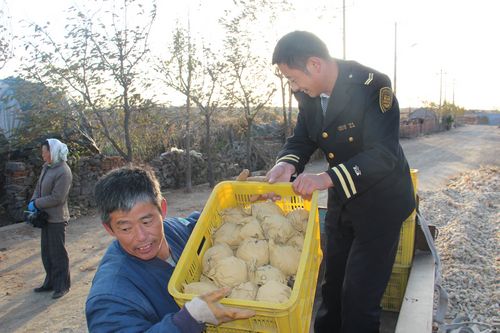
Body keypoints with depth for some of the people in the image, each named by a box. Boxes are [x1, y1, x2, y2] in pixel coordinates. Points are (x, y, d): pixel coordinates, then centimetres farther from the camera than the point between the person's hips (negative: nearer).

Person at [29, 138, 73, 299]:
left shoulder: (63, 171, -20)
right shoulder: (47, 167, 6)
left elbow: (57, 198, -21)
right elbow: (39, 186, 13)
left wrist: (36, 204, -12)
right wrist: (33, 202, -4)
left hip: (57, 219, -8)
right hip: (46, 217, 8)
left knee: (58, 252, 3)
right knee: (46, 251, 17)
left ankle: (62, 285, 17)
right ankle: (50, 282, 32)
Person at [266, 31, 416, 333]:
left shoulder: (372, 86, -25)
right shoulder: (309, 93, -4)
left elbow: (383, 154, -32)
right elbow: (302, 140, 2)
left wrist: (327, 178, -43)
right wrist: (287, 164, -21)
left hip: (379, 202, -6)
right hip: (341, 201, 7)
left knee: (360, 294, -1)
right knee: (334, 282, 20)